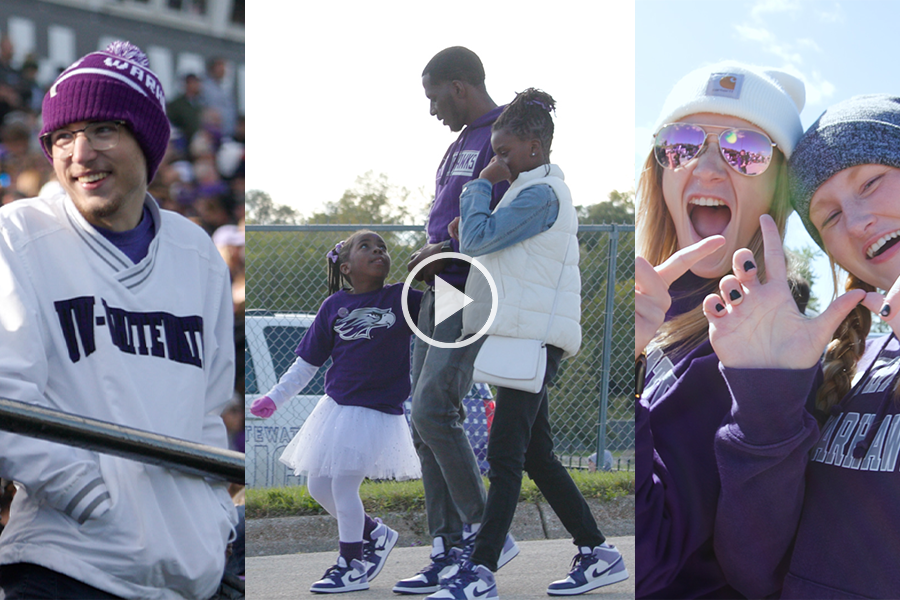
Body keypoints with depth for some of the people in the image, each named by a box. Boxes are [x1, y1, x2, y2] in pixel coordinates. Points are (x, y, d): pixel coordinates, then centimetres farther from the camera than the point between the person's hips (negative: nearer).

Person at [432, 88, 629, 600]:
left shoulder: (541, 194, -13)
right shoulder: (538, 191, 20)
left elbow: (477, 238, -19)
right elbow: (484, 241, 23)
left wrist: (481, 184, -6)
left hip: (533, 338, -11)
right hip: (529, 338, 11)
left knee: (505, 456, -13)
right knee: (536, 456, 12)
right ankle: (596, 553, 17)